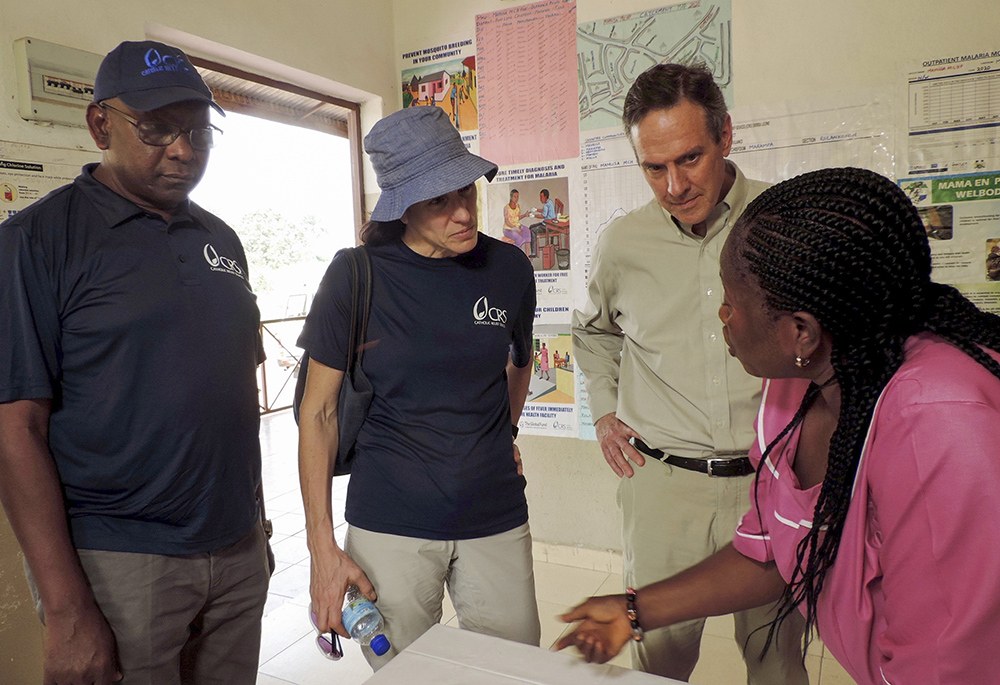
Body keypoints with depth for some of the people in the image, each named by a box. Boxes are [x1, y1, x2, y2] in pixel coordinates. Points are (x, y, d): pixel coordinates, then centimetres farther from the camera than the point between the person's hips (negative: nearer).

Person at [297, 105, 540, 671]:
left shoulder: (509, 268, -2)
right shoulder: (357, 276, -10)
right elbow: (319, 412, -5)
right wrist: (323, 549, -6)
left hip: (496, 522, 3)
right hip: (390, 525, -2)